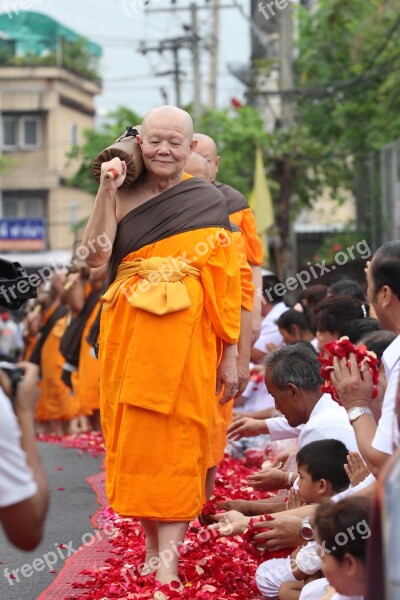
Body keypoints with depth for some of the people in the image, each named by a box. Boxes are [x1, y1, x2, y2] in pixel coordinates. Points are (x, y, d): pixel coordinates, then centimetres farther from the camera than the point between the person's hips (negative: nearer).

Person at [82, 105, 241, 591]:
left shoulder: (209, 202, 2)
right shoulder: (124, 197, 6)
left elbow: (227, 284, 0)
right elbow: (95, 255, -8)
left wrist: (231, 355, -3)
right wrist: (105, 191, -12)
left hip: (186, 336, -2)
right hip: (129, 333, 2)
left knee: (177, 439, -4)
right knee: (135, 436, 5)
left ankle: (168, 562, -4)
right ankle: (151, 545, 18)